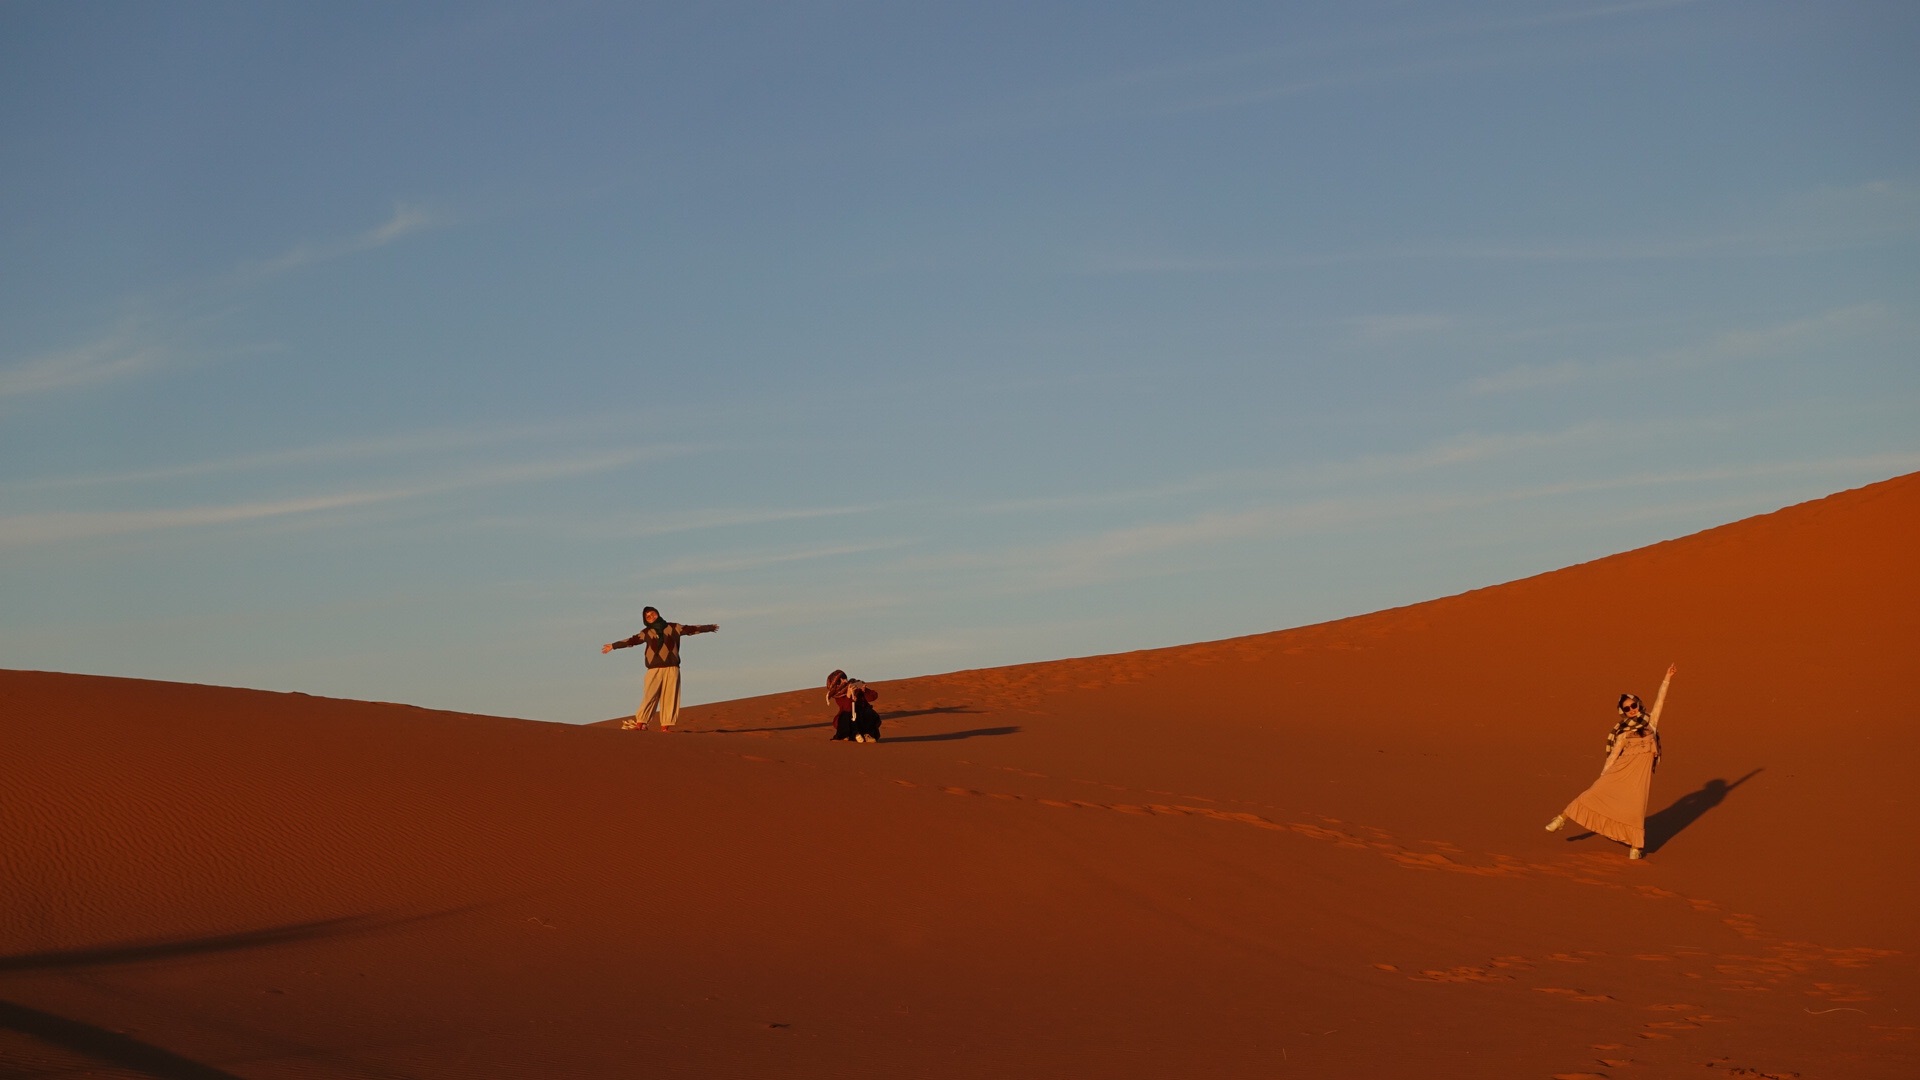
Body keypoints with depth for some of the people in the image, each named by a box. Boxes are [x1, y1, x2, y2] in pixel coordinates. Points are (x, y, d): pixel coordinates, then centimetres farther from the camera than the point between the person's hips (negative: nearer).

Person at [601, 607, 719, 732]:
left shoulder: (673, 628, 11)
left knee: (670, 697, -3)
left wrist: (710, 627, 16)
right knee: (649, 696, -8)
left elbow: (691, 629, 14)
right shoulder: (646, 633, 11)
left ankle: (665, 726, -2)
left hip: (671, 668, 1)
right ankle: (639, 723, -10)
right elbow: (631, 640, 13)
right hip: (654, 669, -1)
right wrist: (613, 646, 12)